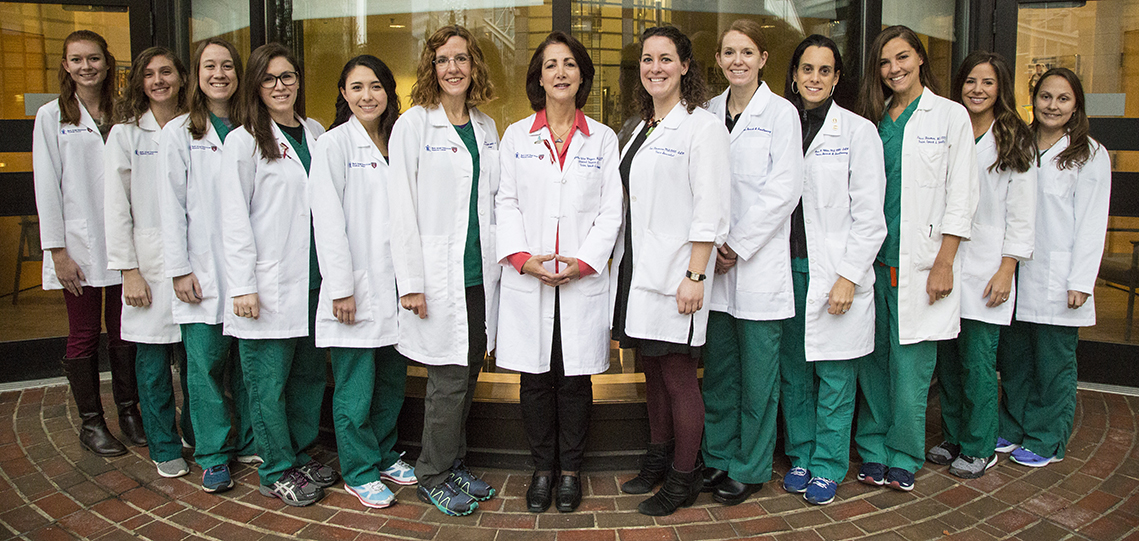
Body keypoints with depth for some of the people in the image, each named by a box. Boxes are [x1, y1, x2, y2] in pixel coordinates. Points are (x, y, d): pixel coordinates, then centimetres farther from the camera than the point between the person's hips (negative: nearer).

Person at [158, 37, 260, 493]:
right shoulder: (179, 133, 3)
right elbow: (172, 206, -1)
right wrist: (179, 269, -8)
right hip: (203, 272, -2)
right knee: (206, 363, 1)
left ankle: (248, 443, 21)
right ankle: (213, 456, 13)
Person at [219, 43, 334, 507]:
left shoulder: (315, 133, 12)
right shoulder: (243, 141, -3)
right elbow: (234, 219, -7)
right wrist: (242, 286, -12)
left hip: (313, 280, 5)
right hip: (269, 285, -5)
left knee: (310, 374, 12)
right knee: (270, 381, 2)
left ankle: (300, 455, 28)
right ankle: (276, 472, 16)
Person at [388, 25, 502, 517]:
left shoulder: (486, 127, 12)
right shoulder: (414, 124, -5)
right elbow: (401, 208, -9)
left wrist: (501, 262, 11)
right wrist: (410, 281, -13)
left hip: (480, 274, 6)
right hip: (439, 277, -5)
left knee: (469, 373, 12)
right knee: (449, 379, -1)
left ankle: (455, 467, 27)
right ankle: (433, 478, 17)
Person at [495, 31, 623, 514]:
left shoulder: (603, 139, 8)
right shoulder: (516, 136, 10)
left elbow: (610, 210, 3)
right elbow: (506, 203, 5)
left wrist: (583, 262, -9)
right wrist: (523, 257, -10)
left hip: (582, 280, 0)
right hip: (527, 279, 1)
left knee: (574, 379, 4)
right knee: (535, 379, 5)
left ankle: (570, 470, 20)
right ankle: (542, 469, 20)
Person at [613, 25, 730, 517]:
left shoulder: (702, 127, -7)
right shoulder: (641, 129, 17)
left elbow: (709, 212, -13)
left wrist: (694, 276, -18)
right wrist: (621, 262, 12)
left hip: (673, 275, -7)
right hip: (638, 270, 8)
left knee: (678, 377, 0)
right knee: (652, 370, 16)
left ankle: (684, 478, 14)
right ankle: (657, 459, 30)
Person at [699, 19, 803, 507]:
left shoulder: (780, 113, -2)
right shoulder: (708, 114, 11)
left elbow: (783, 191, -9)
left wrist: (737, 246, -11)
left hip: (759, 264, -4)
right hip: (713, 264, 4)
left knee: (757, 374, 3)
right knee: (717, 371, 11)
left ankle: (750, 468, 17)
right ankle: (718, 458, 25)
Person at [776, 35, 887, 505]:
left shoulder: (857, 131, -1)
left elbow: (869, 215, -5)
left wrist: (849, 277, -11)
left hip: (835, 273, -3)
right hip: (786, 269, 3)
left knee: (834, 378, 4)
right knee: (793, 373, 11)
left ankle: (828, 466, 18)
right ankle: (800, 456, 26)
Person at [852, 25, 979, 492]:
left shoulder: (950, 116, 3)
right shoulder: (873, 119, 13)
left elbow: (960, 197, -2)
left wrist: (944, 263, -9)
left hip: (919, 264, -3)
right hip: (873, 259, 4)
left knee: (909, 366, -2)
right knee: (873, 361, 7)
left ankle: (903, 457, 14)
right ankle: (873, 451, 20)